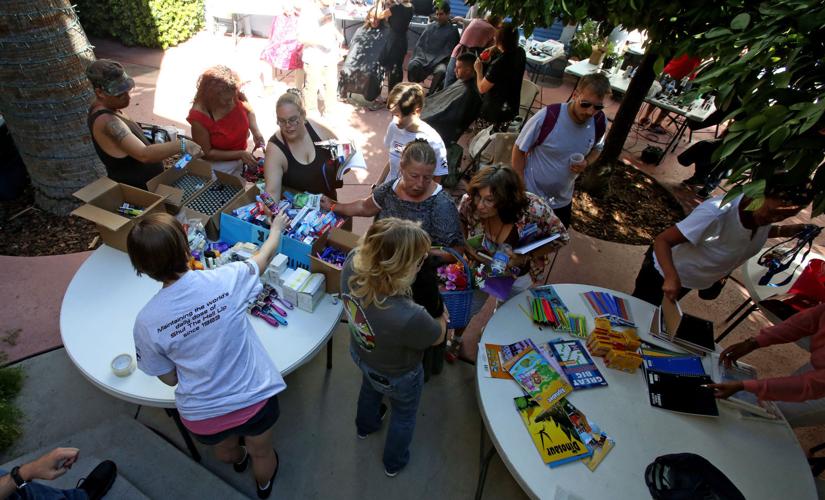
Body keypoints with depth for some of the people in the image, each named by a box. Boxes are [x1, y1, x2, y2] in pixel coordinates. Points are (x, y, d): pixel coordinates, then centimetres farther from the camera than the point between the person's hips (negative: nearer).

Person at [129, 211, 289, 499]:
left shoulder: (146, 322, -20)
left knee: (224, 449, 39)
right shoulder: (226, 280, -24)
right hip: (254, 400, -2)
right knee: (262, 452, 32)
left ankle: (238, 461, 73)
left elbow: (169, 379, -4)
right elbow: (265, 255, -2)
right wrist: (276, 228, 18)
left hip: (203, 416, 2)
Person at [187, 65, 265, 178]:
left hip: (241, 156, 5)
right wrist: (240, 154, -25)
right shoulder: (199, 116, -28)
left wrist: (256, 132, -12)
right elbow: (207, 153, -18)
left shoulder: (237, 96, -18)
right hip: (219, 163, -5)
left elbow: (249, 111, 6)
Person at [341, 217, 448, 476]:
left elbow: (365, 248, -7)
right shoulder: (410, 317, -49)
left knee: (370, 386, 40)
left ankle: (365, 425, 73)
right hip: (396, 376, -5)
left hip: (361, 354, 5)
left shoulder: (352, 263, -34)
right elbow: (438, 336, -24)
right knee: (404, 415, 31)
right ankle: (395, 463, 61)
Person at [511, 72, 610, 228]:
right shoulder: (546, 117, -25)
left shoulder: (599, 122, -11)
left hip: (563, 200, 5)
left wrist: (586, 162, -14)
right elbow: (519, 150, -14)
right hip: (531, 195, -4)